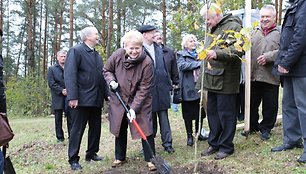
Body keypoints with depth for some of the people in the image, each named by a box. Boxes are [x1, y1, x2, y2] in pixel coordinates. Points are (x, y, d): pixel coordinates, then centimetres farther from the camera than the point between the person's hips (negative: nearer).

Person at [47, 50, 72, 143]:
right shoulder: (52, 69, 7)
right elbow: (51, 83, -2)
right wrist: (61, 90, -11)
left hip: (69, 97, 0)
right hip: (58, 98, 0)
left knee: (70, 117, 1)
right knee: (58, 118, 5)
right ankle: (60, 137, 14)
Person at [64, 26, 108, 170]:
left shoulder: (97, 55, 17)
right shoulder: (75, 51, -7)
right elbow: (70, 75, -15)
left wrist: (106, 94, 10)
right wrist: (72, 97, -22)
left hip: (96, 100, 8)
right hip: (82, 99, -8)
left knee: (96, 128, 14)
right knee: (77, 130, -1)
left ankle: (91, 154, 28)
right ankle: (73, 160, 8)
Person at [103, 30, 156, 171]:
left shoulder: (147, 63, -24)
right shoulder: (117, 55, -14)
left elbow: (144, 89, -22)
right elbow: (106, 70, 5)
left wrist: (134, 108, -25)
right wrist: (111, 81, -16)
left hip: (140, 102, -3)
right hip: (118, 100, 3)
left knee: (145, 129, -5)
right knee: (120, 129, 14)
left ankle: (150, 159, 10)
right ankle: (119, 157, 30)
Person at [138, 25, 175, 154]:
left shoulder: (159, 49, 12)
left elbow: (165, 68, 15)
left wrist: (169, 85, 11)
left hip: (161, 88, 5)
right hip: (147, 89, -4)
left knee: (163, 116, 6)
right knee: (150, 117, 7)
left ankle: (167, 143, 11)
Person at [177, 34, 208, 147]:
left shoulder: (199, 54, 16)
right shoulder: (181, 55, 2)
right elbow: (182, 65, -17)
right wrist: (198, 64, -19)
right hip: (188, 89, -4)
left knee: (200, 112, 10)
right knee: (188, 114, 4)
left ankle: (198, 133, 25)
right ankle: (189, 136, 14)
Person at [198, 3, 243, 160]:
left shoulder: (233, 27, -9)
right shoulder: (212, 30, 19)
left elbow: (238, 51, -22)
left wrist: (217, 53, -32)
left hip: (226, 81, -9)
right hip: (212, 80, 9)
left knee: (226, 114, 0)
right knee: (212, 112, 14)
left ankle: (226, 147, 13)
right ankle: (214, 143, 27)